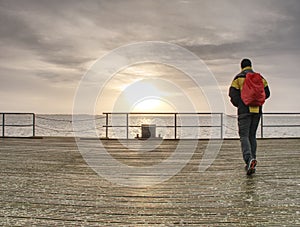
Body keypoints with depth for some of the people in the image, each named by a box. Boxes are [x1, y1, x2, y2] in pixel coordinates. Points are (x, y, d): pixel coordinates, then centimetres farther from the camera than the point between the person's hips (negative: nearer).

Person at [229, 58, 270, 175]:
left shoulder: (238, 78, 0)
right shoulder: (260, 78, 12)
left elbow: (233, 95, -6)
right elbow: (266, 93, 10)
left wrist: (238, 105, 12)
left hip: (244, 110, -4)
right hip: (257, 110, 4)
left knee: (244, 136, -4)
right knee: (252, 135, 13)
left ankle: (249, 158, -27)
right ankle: (251, 163, 12)